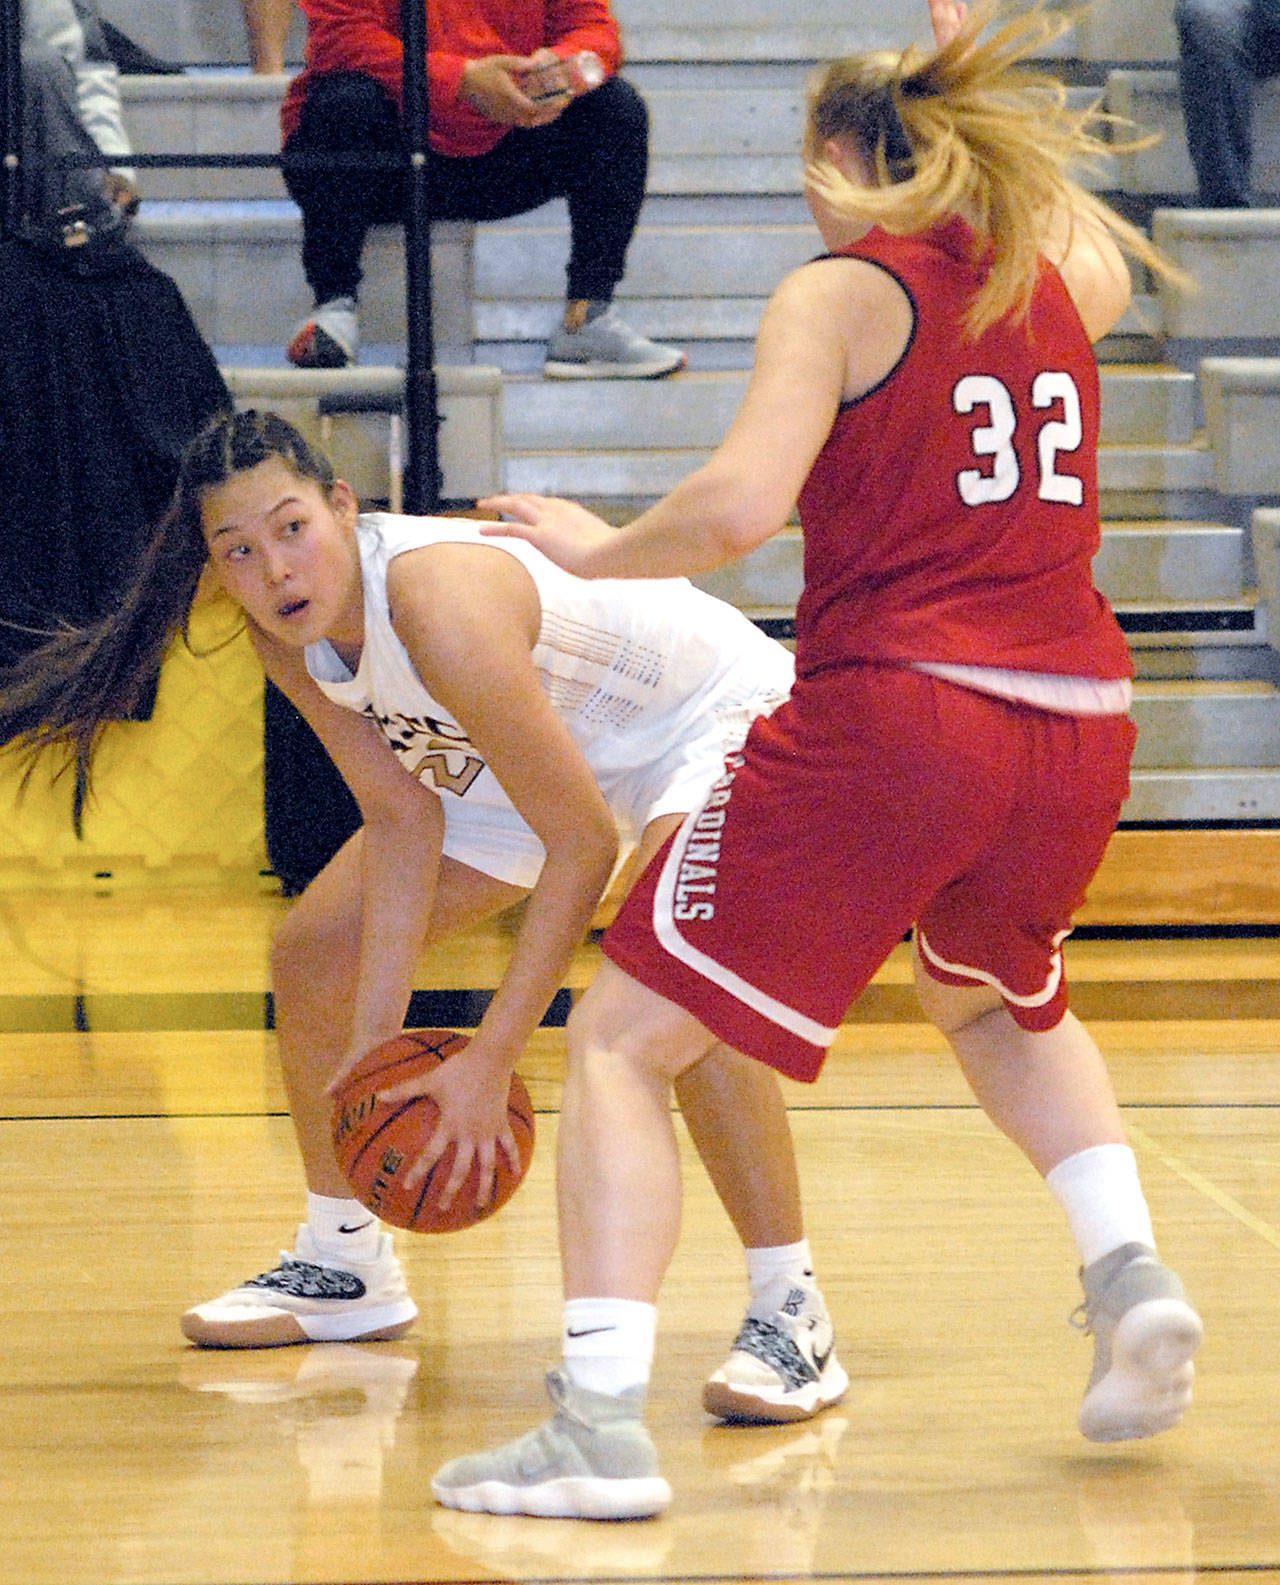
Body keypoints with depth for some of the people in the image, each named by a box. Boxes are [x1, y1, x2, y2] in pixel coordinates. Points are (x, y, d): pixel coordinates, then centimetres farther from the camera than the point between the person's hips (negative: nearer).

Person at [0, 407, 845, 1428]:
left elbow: (583, 844, -34)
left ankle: (791, 1313, -24)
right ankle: (345, 1266, 26)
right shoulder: (287, 630, -15)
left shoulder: (438, 603, -39)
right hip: (547, 738, 9)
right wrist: (373, 1047, -13)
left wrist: (489, 1065, -33)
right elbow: (404, 821, -8)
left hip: (713, 715, -9)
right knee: (315, 955, 6)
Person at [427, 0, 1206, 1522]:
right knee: (998, 1003, 37)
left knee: (622, 1041, 3)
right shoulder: (1061, 279, 15)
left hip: (887, 721, -6)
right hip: (1075, 728, 6)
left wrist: (595, 552, 0)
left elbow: (740, 505, -17)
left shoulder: (838, 295, -2)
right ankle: (1126, 1272, 17)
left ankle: (600, 1424, -11)